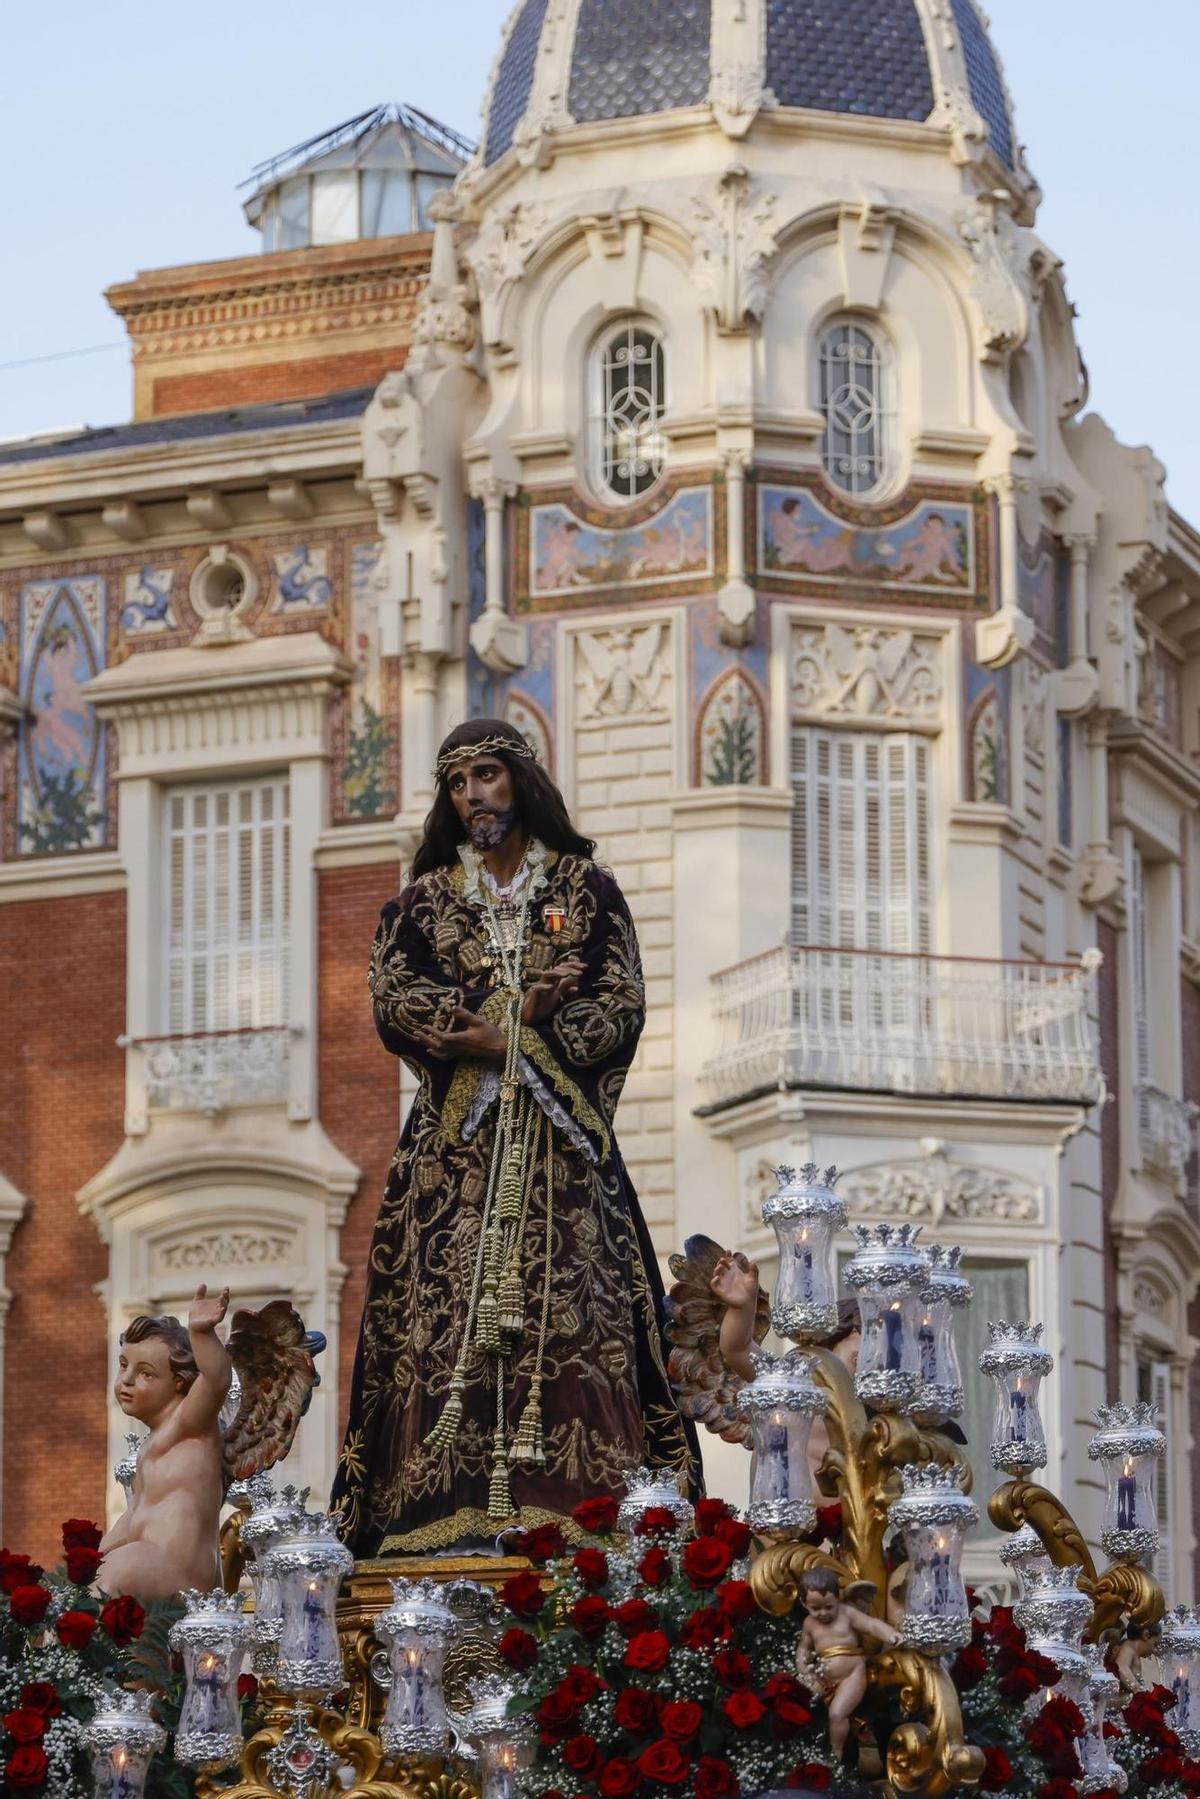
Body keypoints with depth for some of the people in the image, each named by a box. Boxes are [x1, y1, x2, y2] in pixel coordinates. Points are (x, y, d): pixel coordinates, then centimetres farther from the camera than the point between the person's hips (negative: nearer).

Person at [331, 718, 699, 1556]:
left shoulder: (586, 888, 11)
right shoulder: (423, 902, 16)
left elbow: (623, 1004, 0)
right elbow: (394, 1002, 0)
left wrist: (510, 1040, -11)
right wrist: (515, 1008, -10)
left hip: (559, 1141, -1)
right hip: (456, 1143, 1)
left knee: (567, 1314, -12)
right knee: (446, 1318, -10)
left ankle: (573, 1507, -16)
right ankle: (447, 1508, -15)